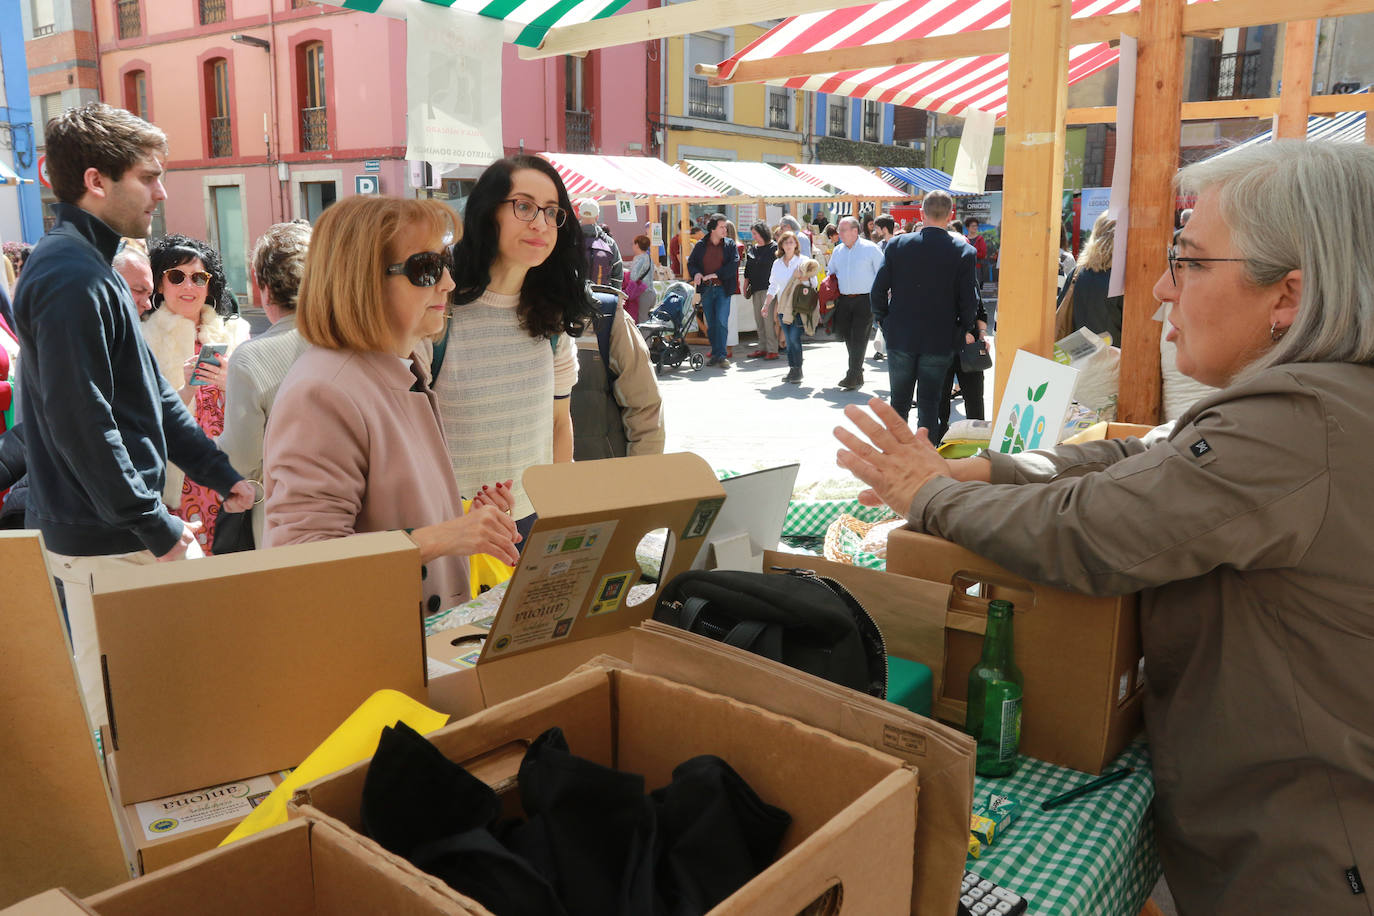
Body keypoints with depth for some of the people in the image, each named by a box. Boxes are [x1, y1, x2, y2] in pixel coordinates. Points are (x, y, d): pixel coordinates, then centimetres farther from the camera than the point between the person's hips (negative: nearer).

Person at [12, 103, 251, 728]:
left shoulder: (89, 266, 13)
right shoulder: (72, 279, -20)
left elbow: (150, 394, 16)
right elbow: (81, 424, -24)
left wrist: (221, 474, 12)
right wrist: (155, 527, -18)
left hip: (119, 528, 10)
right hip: (105, 541, -10)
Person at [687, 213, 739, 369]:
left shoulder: (730, 245, 3)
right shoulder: (701, 246, 7)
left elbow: (734, 264, -7)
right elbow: (691, 262, 11)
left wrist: (716, 275, -15)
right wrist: (696, 273, -11)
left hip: (723, 289, -2)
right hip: (706, 289, 2)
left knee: (722, 322, -11)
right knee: (711, 324, 7)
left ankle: (721, 355, -7)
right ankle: (715, 354, 15)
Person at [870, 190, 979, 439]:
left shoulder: (897, 245, -4)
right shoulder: (964, 252, -8)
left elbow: (878, 290, -3)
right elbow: (969, 299, -7)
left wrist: (884, 321, 11)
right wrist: (967, 330, 9)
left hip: (900, 337, 2)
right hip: (940, 341, -1)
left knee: (899, 402, 13)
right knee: (929, 404, 6)